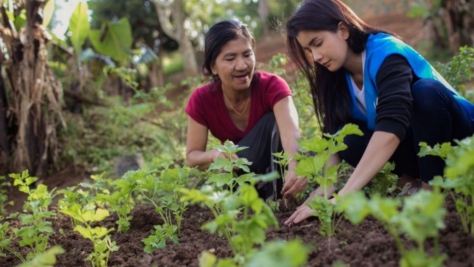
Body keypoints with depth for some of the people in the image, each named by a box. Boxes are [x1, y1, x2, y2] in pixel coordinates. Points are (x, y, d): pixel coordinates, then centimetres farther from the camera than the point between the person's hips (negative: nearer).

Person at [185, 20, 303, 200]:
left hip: (276, 166, -1)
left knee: (272, 121, -30)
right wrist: (215, 155, -40)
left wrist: (294, 167, -67)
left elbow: (291, 133, -44)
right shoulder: (201, 100, -18)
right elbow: (192, 157, -16)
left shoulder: (272, 86, -26)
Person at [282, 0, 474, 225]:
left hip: (456, 135, -5)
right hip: (411, 144, 6)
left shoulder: (384, 53, -27)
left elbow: (391, 127, -42)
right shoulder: (338, 76, -5)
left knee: (425, 90, -35)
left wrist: (342, 197, -48)